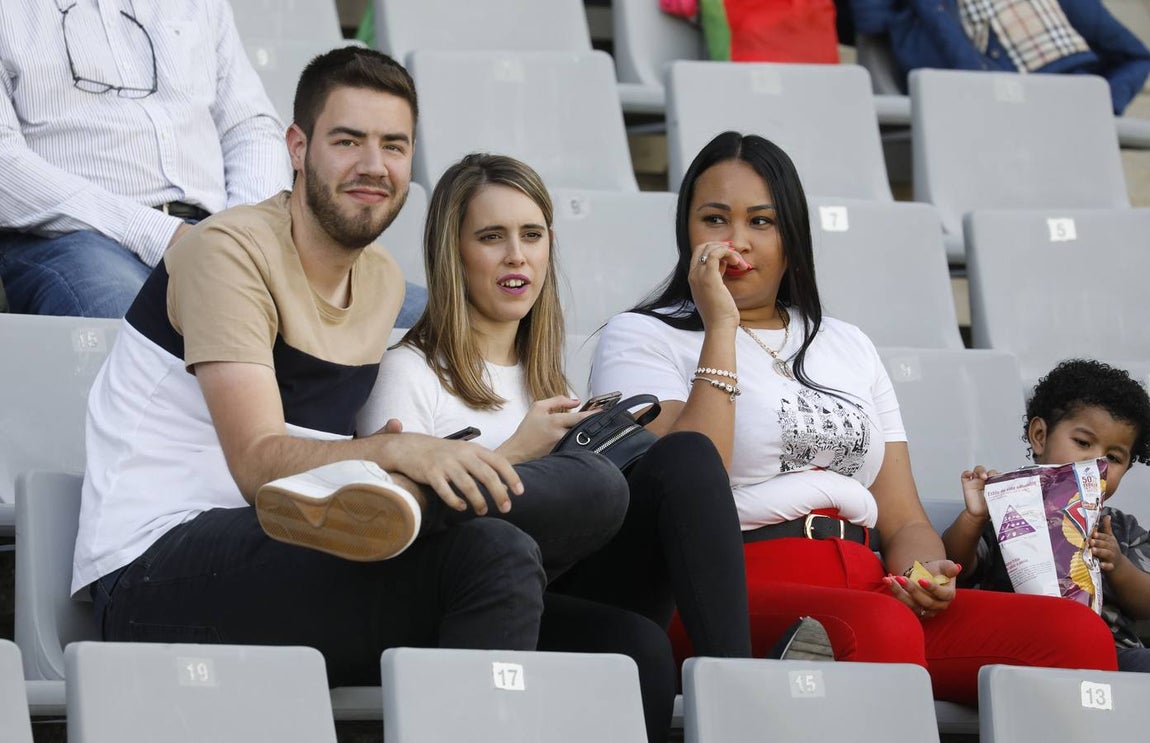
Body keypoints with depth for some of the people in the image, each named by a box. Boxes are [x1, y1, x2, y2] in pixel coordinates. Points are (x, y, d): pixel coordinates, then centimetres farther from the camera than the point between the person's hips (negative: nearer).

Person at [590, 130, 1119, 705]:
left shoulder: (847, 347, 27)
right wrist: (721, 328, -4)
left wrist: (925, 572, -3)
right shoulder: (641, 338, 11)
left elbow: (904, 520, 21)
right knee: (881, 631, -41)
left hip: (864, 588, 6)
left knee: (1079, 636, -21)